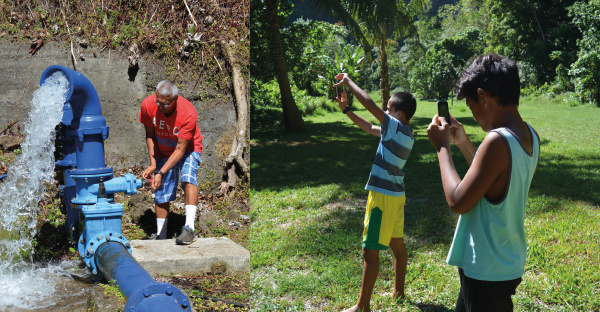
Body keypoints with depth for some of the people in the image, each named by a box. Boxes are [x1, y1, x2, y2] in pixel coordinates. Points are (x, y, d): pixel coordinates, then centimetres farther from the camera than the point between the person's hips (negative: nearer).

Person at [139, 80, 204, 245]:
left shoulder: (188, 113, -33)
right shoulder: (148, 105, -23)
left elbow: (181, 148, -29)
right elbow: (150, 135, -6)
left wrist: (161, 172, -34)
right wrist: (153, 164, -13)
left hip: (187, 148, -3)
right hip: (163, 151, 4)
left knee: (188, 178, -30)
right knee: (161, 194, 1)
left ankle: (189, 228, -35)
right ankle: (160, 236, 15)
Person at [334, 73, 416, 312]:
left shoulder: (397, 128, -16)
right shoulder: (406, 135, 10)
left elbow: (369, 104, -24)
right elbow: (369, 128, 19)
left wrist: (348, 81, -11)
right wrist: (346, 110, 16)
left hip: (383, 196, -10)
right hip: (396, 194, 10)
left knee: (370, 251, -4)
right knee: (397, 244, 18)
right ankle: (398, 291, 31)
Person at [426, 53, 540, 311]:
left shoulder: (497, 141, -28)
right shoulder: (530, 136, 0)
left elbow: (457, 202, -22)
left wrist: (443, 148, -13)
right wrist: (462, 142, 12)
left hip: (487, 272, -8)